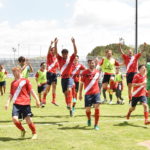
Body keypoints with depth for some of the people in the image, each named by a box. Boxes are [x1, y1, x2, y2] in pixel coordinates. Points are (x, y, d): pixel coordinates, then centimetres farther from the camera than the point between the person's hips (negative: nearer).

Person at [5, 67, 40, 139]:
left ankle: (34, 133, 20)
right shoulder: (13, 83, 15)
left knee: (28, 119, -4)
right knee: (14, 118, -13)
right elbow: (11, 94, 19)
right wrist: (8, 102, 7)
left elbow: (31, 91, 4)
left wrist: (37, 99, 0)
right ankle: (22, 130, 14)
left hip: (25, 103, -3)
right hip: (16, 103, 3)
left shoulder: (25, 80, 4)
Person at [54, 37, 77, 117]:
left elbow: (75, 52, -12)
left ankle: (70, 105, -26)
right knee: (65, 93, 7)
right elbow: (56, 52, -8)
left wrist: (73, 43, -22)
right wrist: (55, 44, -22)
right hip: (63, 78, 3)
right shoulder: (60, 59, 4)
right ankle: (69, 108, 20)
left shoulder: (70, 59, 0)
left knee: (69, 90, -27)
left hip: (69, 77, -3)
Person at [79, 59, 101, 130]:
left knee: (97, 107, -12)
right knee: (87, 109, 2)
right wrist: (80, 94, 2)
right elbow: (81, 83, 2)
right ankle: (89, 119, 36)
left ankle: (96, 124, -3)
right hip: (88, 93, -1)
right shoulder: (85, 72, -3)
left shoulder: (97, 72, 6)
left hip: (96, 92, 2)